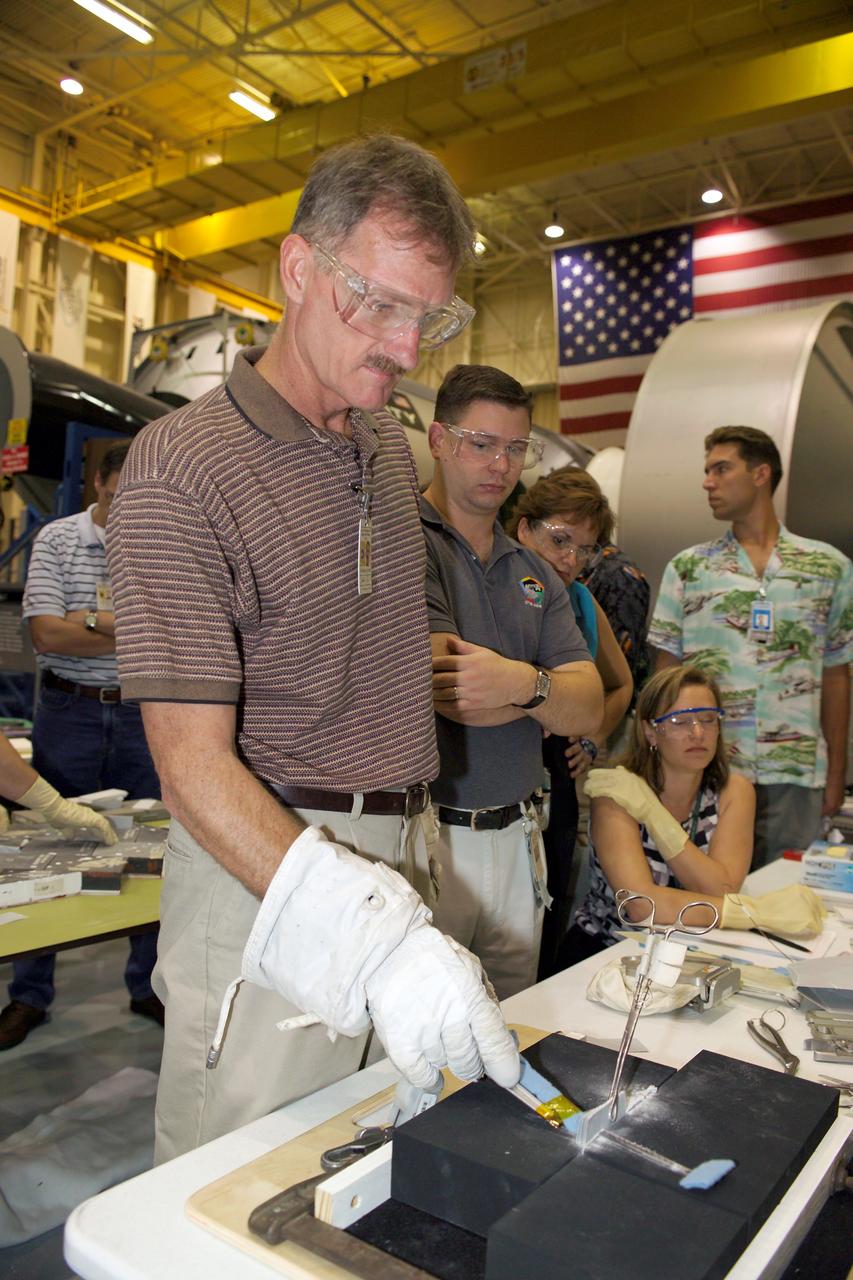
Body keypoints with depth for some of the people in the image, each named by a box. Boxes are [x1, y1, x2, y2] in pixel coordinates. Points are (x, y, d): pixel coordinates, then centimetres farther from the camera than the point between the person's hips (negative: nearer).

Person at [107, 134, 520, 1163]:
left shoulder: (390, 445, 9)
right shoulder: (182, 469, -16)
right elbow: (194, 764, -23)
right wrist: (373, 936, -33)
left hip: (395, 849, 7)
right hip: (260, 859, -6)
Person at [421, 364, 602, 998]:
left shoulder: (536, 575, 12)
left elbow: (589, 713, 1)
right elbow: (456, 699, -20)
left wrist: (524, 683, -20)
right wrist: (554, 688, -4)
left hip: (517, 842, 6)